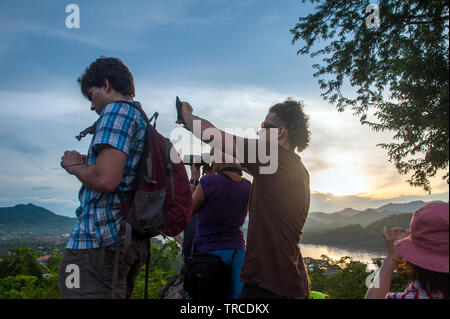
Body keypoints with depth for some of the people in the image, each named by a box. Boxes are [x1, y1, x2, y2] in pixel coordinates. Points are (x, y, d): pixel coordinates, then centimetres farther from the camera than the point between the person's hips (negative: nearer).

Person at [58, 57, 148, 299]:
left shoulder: (117, 110, -7)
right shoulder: (145, 121, 21)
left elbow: (106, 179, -21)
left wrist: (75, 166, -2)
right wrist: (87, 164, 20)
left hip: (99, 241, -10)